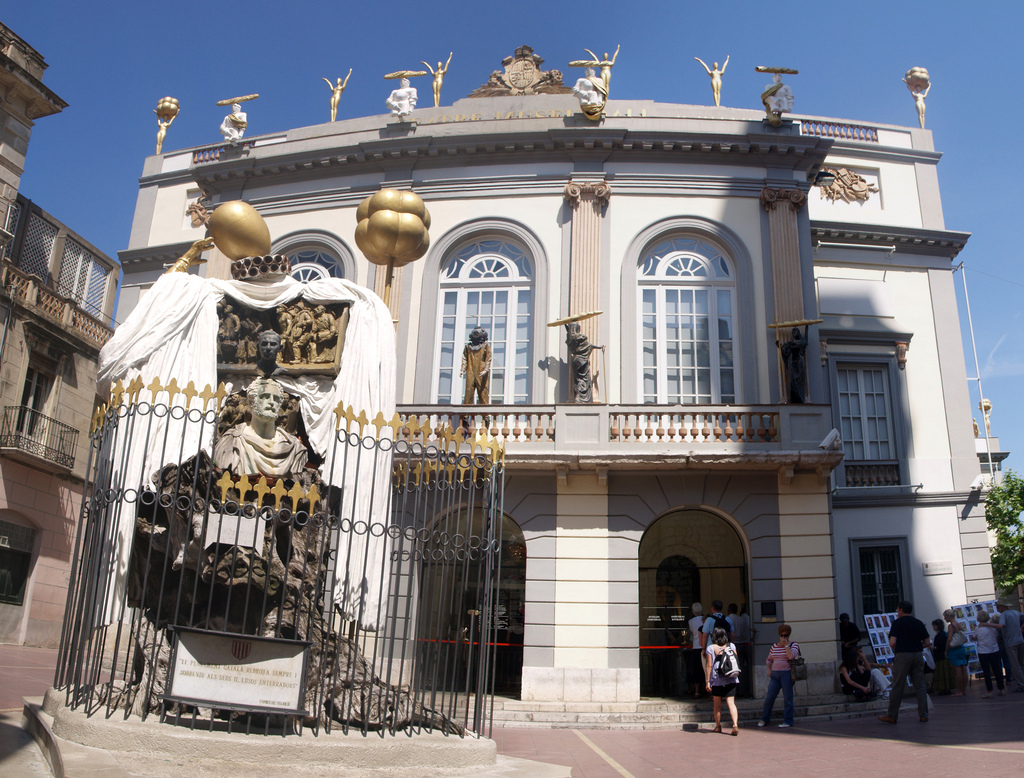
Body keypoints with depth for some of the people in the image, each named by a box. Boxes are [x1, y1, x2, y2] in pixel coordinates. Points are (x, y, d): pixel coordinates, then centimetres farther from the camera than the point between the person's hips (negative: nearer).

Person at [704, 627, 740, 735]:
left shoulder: (710, 648, -5)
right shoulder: (731, 646, 4)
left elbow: (709, 665, -6)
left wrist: (707, 681, -3)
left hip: (716, 680, -2)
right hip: (731, 680, 2)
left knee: (717, 704, 14)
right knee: (731, 703, -3)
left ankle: (718, 726, 23)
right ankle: (735, 725, -21)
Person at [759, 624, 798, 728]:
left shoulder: (794, 645, 2)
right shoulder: (774, 646, 14)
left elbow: (791, 656, -17)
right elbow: (769, 659, 24)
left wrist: (786, 645, -11)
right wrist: (769, 669, 8)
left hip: (787, 673, -4)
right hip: (774, 674, 4)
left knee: (787, 698, -2)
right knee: (769, 697, 3)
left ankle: (787, 721, 6)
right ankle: (765, 719, 15)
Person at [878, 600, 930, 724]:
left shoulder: (898, 623, -4)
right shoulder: (919, 623, 9)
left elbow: (892, 642, -13)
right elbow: (927, 642, 10)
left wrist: (895, 652, 5)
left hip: (902, 655, -4)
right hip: (918, 655, 5)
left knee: (897, 687, 0)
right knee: (920, 686, 10)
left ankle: (892, 716, 4)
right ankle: (923, 714, 9)